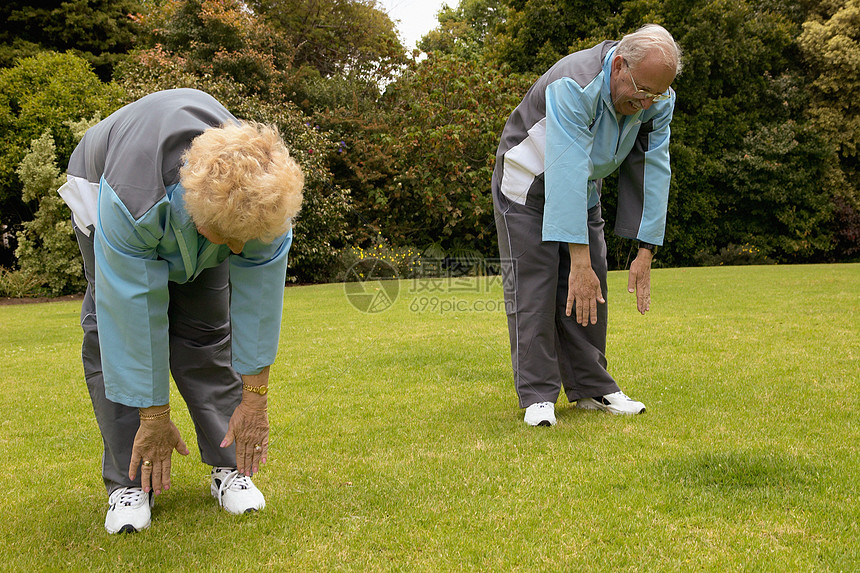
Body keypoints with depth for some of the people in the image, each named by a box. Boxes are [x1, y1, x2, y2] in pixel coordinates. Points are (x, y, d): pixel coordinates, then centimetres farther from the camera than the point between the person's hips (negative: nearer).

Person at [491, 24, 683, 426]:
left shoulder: (657, 100, -15)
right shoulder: (574, 86, -36)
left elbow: (654, 172, -13)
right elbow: (567, 175, -42)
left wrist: (645, 254, -17)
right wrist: (580, 262, -44)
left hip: (584, 192, 6)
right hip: (529, 185, -6)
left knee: (589, 289, 3)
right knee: (533, 284, -11)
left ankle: (589, 387, 12)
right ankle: (537, 396, -6)